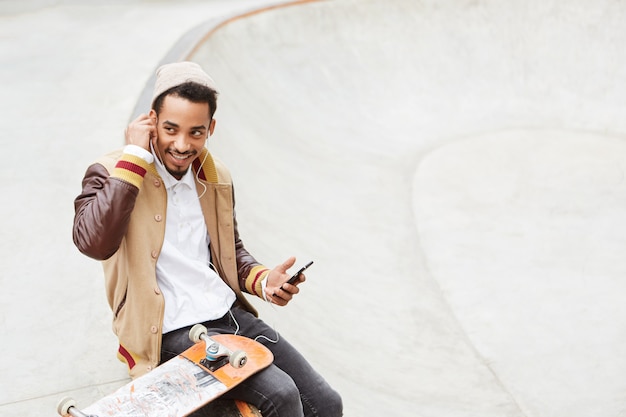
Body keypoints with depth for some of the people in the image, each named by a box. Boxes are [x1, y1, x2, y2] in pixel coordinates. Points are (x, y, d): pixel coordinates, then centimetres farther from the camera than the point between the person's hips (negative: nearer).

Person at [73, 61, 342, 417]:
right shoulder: (112, 174, -8)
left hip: (231, 313, 6)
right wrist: (134, 155, -21)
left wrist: (263, 280, 0)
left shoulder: (217, 177, 10)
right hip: (172, 331, -6)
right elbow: (93, 242, -28)